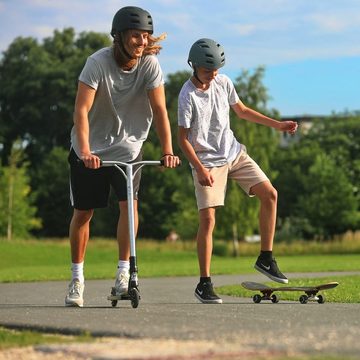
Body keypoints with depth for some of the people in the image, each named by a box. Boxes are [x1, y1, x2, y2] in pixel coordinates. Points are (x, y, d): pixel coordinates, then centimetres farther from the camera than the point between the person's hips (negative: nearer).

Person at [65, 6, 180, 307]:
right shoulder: (98, 63, -21)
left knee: (129, 203, -16)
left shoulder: (150, 64, -14)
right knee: (83, 212, 2)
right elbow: (81, 109, -28)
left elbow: (159, 109, -16)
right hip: (90, 149, -1)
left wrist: (167, 151, -27)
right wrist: (85, 151, -40)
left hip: (127, 146, 2)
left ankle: (124, 274, -8)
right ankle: (77, 279, 16)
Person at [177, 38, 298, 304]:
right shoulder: (188, 95, -17)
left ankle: (266, 258, 7)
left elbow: (242, 111, 17)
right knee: (208, 218, -12)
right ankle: (204, 284, -5)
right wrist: (200, 169, -22)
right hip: (206, 162, -6)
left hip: (234, 153, 6)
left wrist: (277, 124, 13)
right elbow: (182, 137, -14)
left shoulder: (223, 83, 0)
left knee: (269, 194, -4)